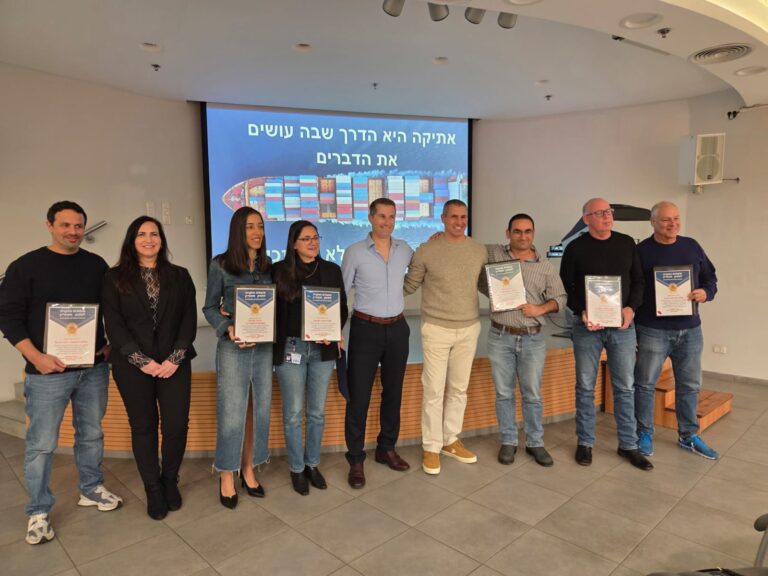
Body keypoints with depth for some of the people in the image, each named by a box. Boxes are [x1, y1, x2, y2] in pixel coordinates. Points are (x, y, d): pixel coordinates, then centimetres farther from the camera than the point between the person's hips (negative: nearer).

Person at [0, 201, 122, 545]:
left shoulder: (97, 265, 7)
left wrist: (110, 344, 2)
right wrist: (36, 357, -15)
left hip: (94, 368, 4)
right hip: (48, 371, -3)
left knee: (91, 433, 15)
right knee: (41, 444, 4)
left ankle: (91, 490, 33)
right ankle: (38, 512, 19)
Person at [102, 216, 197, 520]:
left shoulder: (179, 275, 8)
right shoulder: (115, 278, 3)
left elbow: (189, 319, 2)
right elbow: (113, 324, -4)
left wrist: (175, 358, -10)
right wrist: (143, 361, -12)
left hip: (174, 363, 1)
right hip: (133, 366, -1)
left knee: (176, 425, -1)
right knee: (143, 427, 8)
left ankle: (170, 481, 23)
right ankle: (153, 489, 24)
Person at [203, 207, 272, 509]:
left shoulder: (267, 266, 8)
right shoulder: (220, 265, -2)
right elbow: (210, 307, 0)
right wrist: (228, 328, -16)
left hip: (264, 346, 4)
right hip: (233, 348, -4)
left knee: (259, 409, 9)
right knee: (232, 412, 0)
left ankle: (248, 471, 25)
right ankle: (226, 477, 16)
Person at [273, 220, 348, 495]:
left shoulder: (331, 270, 4)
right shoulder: (279, 271, -2)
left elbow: (342, 308, 7)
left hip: (322, 349, 2)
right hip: (290, 348, -2)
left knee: (317, 411, 12)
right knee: (293, 413, 6)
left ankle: (312, 464, 30)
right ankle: (297, 469, 24)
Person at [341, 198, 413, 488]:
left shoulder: (404, 249, 6)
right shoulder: (355, 252, -5)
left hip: (398, 328, 4)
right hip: (366, 329, -4)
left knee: (393, 391, 14)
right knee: (358, 396, -1)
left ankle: (386, 449, 32)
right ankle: (355, 460, 13)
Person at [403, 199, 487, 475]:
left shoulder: (479, 250, 4)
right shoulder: (426, 251, -8)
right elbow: (408, 286, 1)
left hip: (469, 329, 4)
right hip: (436, 329, -4)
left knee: (459, 389, 14)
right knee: (434, 390, 2)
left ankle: (450, 440, 30)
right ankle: (431, 447, 17)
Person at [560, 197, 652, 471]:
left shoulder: (627, 243, 7)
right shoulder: (575, 248, -2)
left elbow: (638, 281, 9)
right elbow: (565, 286, -1)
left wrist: (631, 308, -7)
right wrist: (581, 312, -15)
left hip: (622, 325, 2)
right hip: (587, 326, -2)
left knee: (625, 387, 7)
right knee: (585, 387, 7)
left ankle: (628, 445, 20)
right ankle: (585, 443, 20)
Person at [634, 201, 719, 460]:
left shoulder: (692, 246, 9)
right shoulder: (641, 251, -5)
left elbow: (710, 277, 16)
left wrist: (706, 292, -7)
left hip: (690, 329, 5)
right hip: (653, 330, -5)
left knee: (690, 385, 14)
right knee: (645, 384, 3)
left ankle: (689, 436, 29)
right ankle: (644, 435, 18)